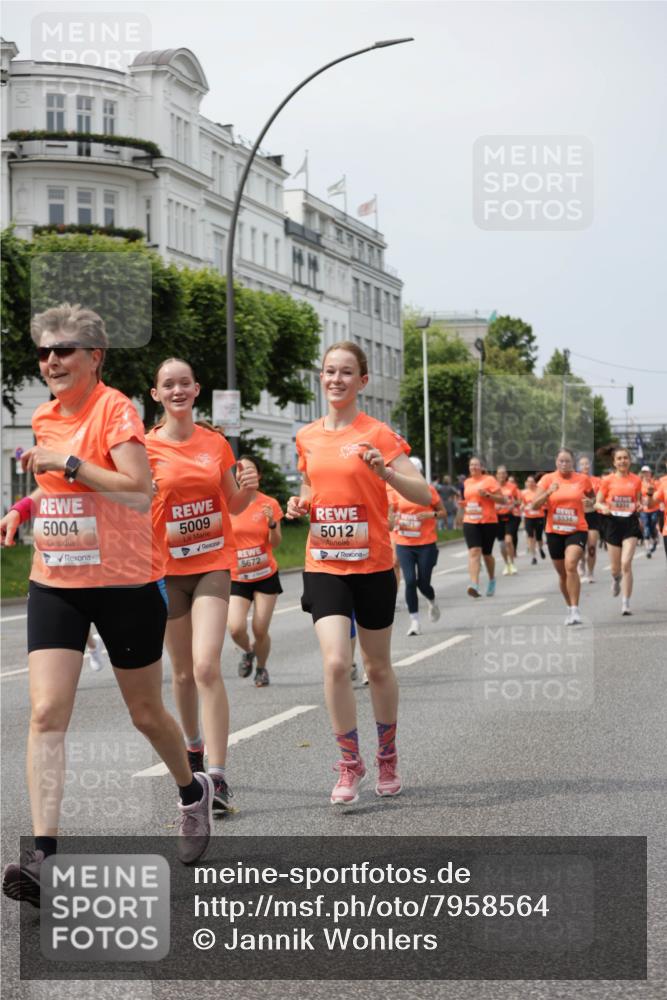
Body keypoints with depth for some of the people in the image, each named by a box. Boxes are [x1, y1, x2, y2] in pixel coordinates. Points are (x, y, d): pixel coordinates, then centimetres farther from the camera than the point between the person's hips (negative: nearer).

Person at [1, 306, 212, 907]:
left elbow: (139, 495, -21)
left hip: (125, 582, -5)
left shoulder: (114, 409, -11)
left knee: (147, 713, 10)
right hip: (55, 582, 5)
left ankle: (193, 791, 39)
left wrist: (68, 463, -24)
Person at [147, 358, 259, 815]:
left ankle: (218, 775, -16)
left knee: (207, 666, -15)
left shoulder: (216, 443, 4)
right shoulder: (146, 447, -3)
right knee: (183, 671, 12)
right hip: (168, 567, 1)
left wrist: (249, 488, -7)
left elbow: (234, 505, 14)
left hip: (213, 563, 0)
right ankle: (194, 744, 39)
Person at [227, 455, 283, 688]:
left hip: (265, 576, 0)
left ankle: (261, 668, 26)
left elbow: (275, 544, -4)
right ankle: (248, 651, 21)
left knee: (260, 630, -3)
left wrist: (272, 523, -21)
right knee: (236, 629, -14)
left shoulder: (270, 504, -4)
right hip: (237, 577, 0)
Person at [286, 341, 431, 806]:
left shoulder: (378, 434, -8)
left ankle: (388, 755, 32)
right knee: (336, 663, -13)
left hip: (372, 565, -2)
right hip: (324, 564, 2)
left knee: (378, 667, 11)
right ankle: (350, 764, 2)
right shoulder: (307, 437, 5)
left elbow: (424, 496, -13)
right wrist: (300, 505, 0)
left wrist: (385, 472, -30)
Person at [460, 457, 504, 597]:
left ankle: (492, 580, 37)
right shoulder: (467, 482, 13)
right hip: (470, 522, 3)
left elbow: (502, 499, -5)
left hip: (488, 521, -3)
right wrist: (463, 503, 7)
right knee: (474, 551, -14)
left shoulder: (490, 480, -4)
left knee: (486, 554, 9)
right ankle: (474, 585, -27)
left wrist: (487, 495, -20)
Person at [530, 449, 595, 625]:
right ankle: (570, 609, 32)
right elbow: (534, 505, -6)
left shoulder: (582, 479, 0)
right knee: (562, 573, 12)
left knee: (571, 565, -24)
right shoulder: (548, 479, -1)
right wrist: (548, 492, -21)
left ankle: (575, 610, -22)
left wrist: (590, 502, -3)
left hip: (577, 530, -2)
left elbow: (592, 497, 20)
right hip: (554, 532, 2)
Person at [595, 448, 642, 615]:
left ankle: (625, 604, -9)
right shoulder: (608, 480, 0)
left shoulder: (636, 480, 3)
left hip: (630, 523, -1)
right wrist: (604, 508, -19)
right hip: (613, 522, 1)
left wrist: (639, 506, -8)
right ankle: (616, 579, 49)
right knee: (615, 567, 10)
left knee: (626, 563, -15)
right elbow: (597, 503, 3)